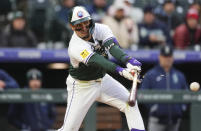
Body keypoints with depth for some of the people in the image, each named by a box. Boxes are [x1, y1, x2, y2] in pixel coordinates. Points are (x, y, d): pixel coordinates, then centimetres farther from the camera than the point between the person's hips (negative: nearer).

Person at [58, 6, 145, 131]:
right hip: (82, 86, -5)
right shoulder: (75, 47, -30)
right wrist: (121, 71, -57)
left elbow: (112, 47, -30)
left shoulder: (101, 29, -14)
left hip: (102, 80, 6)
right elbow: (96, 61, -43)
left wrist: (128, 60, -50)